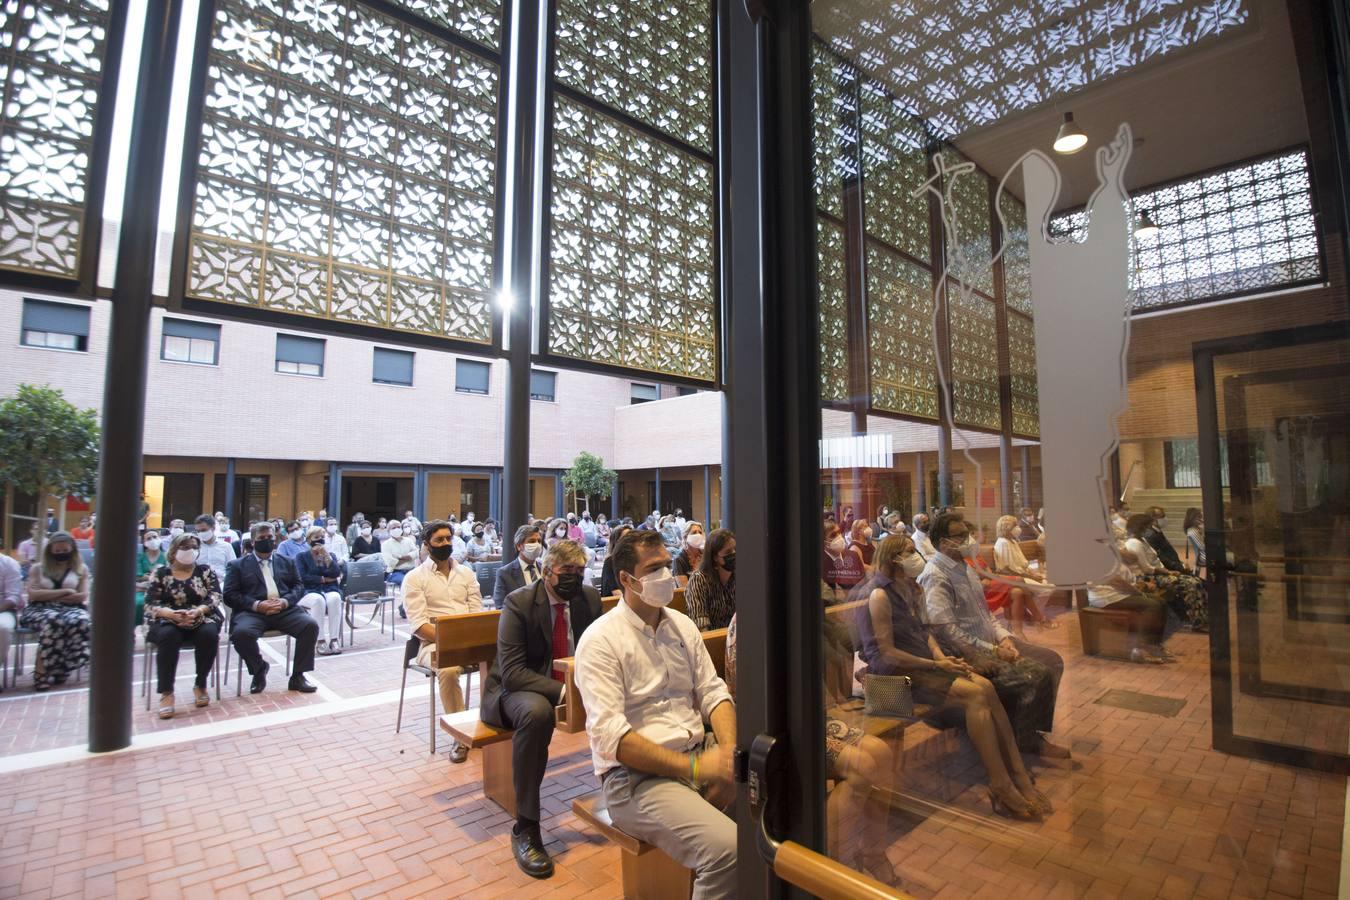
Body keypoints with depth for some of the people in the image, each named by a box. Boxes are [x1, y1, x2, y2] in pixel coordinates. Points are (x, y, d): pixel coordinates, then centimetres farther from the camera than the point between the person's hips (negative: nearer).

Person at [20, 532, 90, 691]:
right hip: (40, 609, 0)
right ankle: (41, 671, -31)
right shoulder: (37, 568, 15)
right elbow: (33, 594, -1)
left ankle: (59, 669, -26)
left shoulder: (81, 569, 15)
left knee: (81, 622, -38)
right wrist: (65, 591, -7)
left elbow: (83, 596, 4)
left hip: (71, 609, 1)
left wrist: (50, 596, -3)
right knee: (52, 621, -39)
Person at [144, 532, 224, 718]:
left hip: (201, 618, 0)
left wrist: (197, 611, -23)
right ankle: (166, 692, -25)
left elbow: (215, 596, -2)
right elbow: (150, 603, -3)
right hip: (166, 620, 0)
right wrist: (172, 614, -24)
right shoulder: (160, 573, 7)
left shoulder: (205, 570, 8)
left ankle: (200, 685, -12)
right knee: (168, 636, -34)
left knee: (209, 633, -32)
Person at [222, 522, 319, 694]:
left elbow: (298, 587, 14)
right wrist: (257, 605, -14)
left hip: (284, 609, 2)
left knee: (311, 625, -25)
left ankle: (297, 676, -9)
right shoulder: (237, 565, 14)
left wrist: (285, 601, -9)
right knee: (241, 633, -34)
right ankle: (259, 671, -3)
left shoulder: (287, 562, 22)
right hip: (253, 611, -1)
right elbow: (230, 595, 2)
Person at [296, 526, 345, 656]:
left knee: (335, 598, -35)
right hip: (310, 591, -2)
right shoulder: (301, 557, 9)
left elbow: (337, 574, -3)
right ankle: (320, 641, -35)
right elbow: (304, 577, -6)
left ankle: (334, 639, -35)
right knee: (318, 600, -37)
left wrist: (326, 555, -11)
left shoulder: (331, 555, 16)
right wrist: (325, 579, -6)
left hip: (331, 590, 2)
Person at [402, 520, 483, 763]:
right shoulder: (415, 577, 2)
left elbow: (478, 613, 9)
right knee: (448, 670, -37)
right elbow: (418, 624, -8)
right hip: (434, 642, -3)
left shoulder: (466, 573, 14)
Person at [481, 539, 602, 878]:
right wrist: (562, 691, -35)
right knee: (537, 711, -38)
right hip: (517, 687, -4)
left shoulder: (589, 597, -4)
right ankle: (525, 829, -24)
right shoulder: (518, 603, -18)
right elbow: (512, 672, -23)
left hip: (575, 683, 4)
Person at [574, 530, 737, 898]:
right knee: (728, 849, -28)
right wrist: (693, 768, -18)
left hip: (699, 752, 7)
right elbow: (609, 735, -18)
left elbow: (713, 691, 8)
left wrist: (728, 750, -12)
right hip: (635, 775, -7)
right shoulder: (600, 640, -11)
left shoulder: (682, 624, 10)